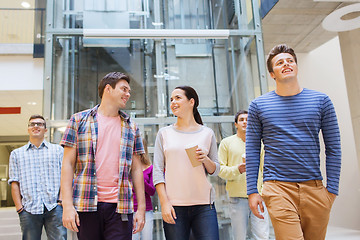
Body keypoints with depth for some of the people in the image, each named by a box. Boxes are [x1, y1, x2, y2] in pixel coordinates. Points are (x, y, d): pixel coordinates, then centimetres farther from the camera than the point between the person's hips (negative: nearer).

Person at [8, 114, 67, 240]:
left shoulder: (57, 150, 14)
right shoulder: (16, 154, 17)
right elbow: (15, 183, 10)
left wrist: (62, 200, -3)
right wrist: (19, 208, 0)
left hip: (54, 207, -1)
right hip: (29, 210, 1)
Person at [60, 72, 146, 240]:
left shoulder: (131, 127, 13)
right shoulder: (79, 120, 6)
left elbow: (136, 169, 11)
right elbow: (68, 164, 1)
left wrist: (141, 207, 5)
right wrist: (67, 205, -7)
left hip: (121, 207, 2)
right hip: (87, 205, -1)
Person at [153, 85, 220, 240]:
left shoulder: (207, 133, 8)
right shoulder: (164, 133, 8)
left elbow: (215, 171, 12)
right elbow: (157, 170, 3)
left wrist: (205, 160, -9)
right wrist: (164, 203, -6)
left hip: (203, 204, 1)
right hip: (174, 206, 0)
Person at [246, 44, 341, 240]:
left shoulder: (321, 101, 7)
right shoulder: (258, 106, 4)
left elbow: (333, 148, 7)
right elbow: (252, 151, 4)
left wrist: (332, 188, 1)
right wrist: (252, 191, 0)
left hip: (314, 188, 2)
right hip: (278, 187, -2)